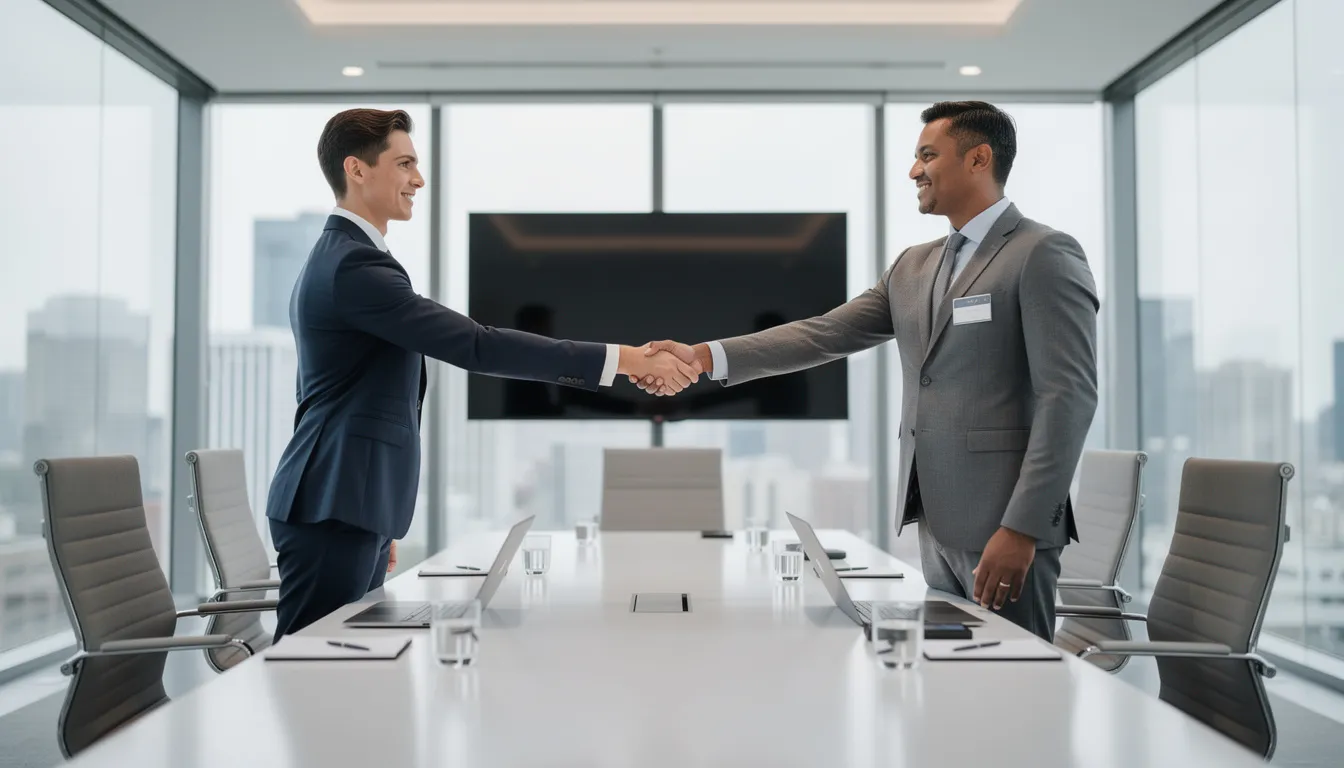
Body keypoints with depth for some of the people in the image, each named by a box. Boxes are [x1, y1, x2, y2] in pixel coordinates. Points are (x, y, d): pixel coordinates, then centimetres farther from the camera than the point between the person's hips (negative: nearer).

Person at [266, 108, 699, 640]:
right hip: (335, 511, -10)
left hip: (347, 506, 10)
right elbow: (477, 346, -25)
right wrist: (621, 358, -24)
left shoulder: (338, 258, 17)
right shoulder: (355, 265, -17)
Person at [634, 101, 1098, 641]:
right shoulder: (912, 267, 15)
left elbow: (1069, 396, -14)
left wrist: (1022, 528, -19)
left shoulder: (1044, 255, -8)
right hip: (937, 520, 7)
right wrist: (704, 357, -2)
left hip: (1002, 522, -7)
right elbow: (824, 334, 9)